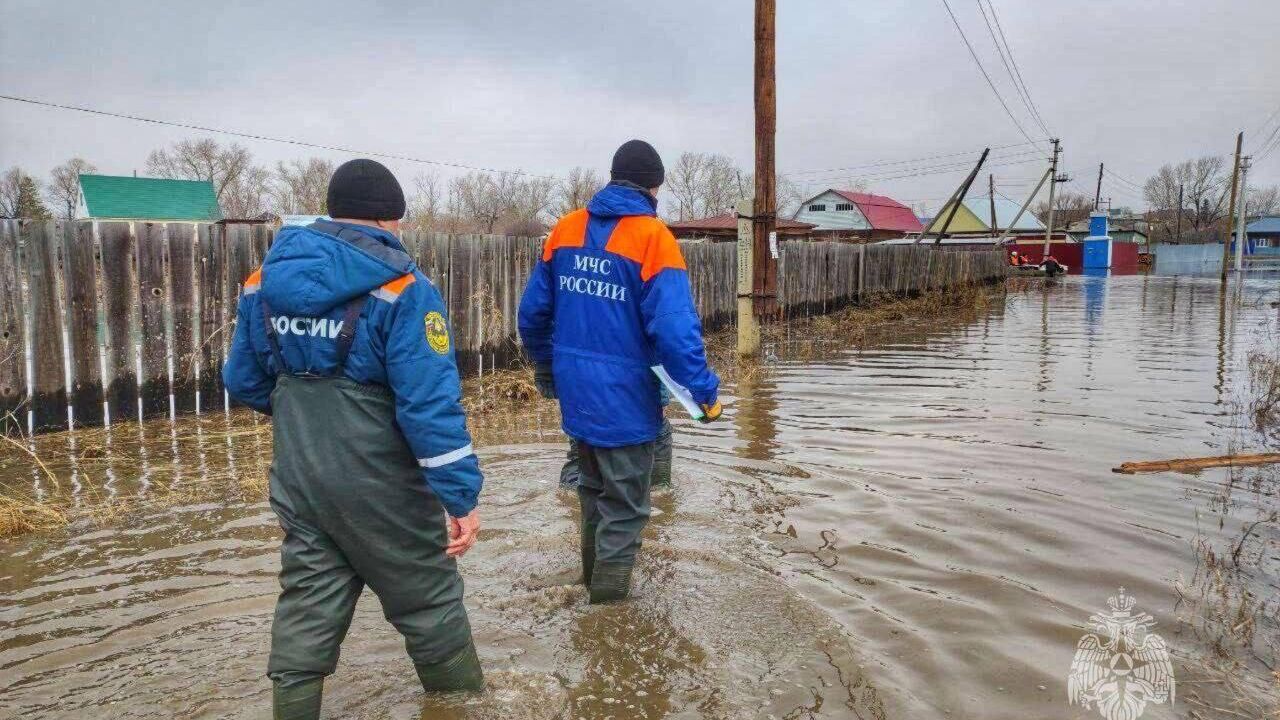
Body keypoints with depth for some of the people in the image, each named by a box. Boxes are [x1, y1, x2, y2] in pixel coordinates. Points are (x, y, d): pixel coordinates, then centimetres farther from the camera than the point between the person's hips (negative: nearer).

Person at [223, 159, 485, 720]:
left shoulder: (264, 282, 4)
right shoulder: (401, 290, -17)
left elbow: (243, 381, 13)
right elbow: (431, 403, -23)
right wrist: (461, 495, -19)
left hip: (298, 482, 6)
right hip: (379, 485, -5)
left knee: (305, 617, 16)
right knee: (431, 606, 12)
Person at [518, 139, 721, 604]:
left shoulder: (566, 229, 3)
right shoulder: (652, 237, -14)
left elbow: (533, 311, 8)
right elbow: (674, 326, -23)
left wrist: (545, 369, 22)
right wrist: (705, 390, -14)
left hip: (575, 392, 6)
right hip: (624, 397, -6)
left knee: (594, 489, 26)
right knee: (624, 508, 9)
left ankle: (594, 580, 43)